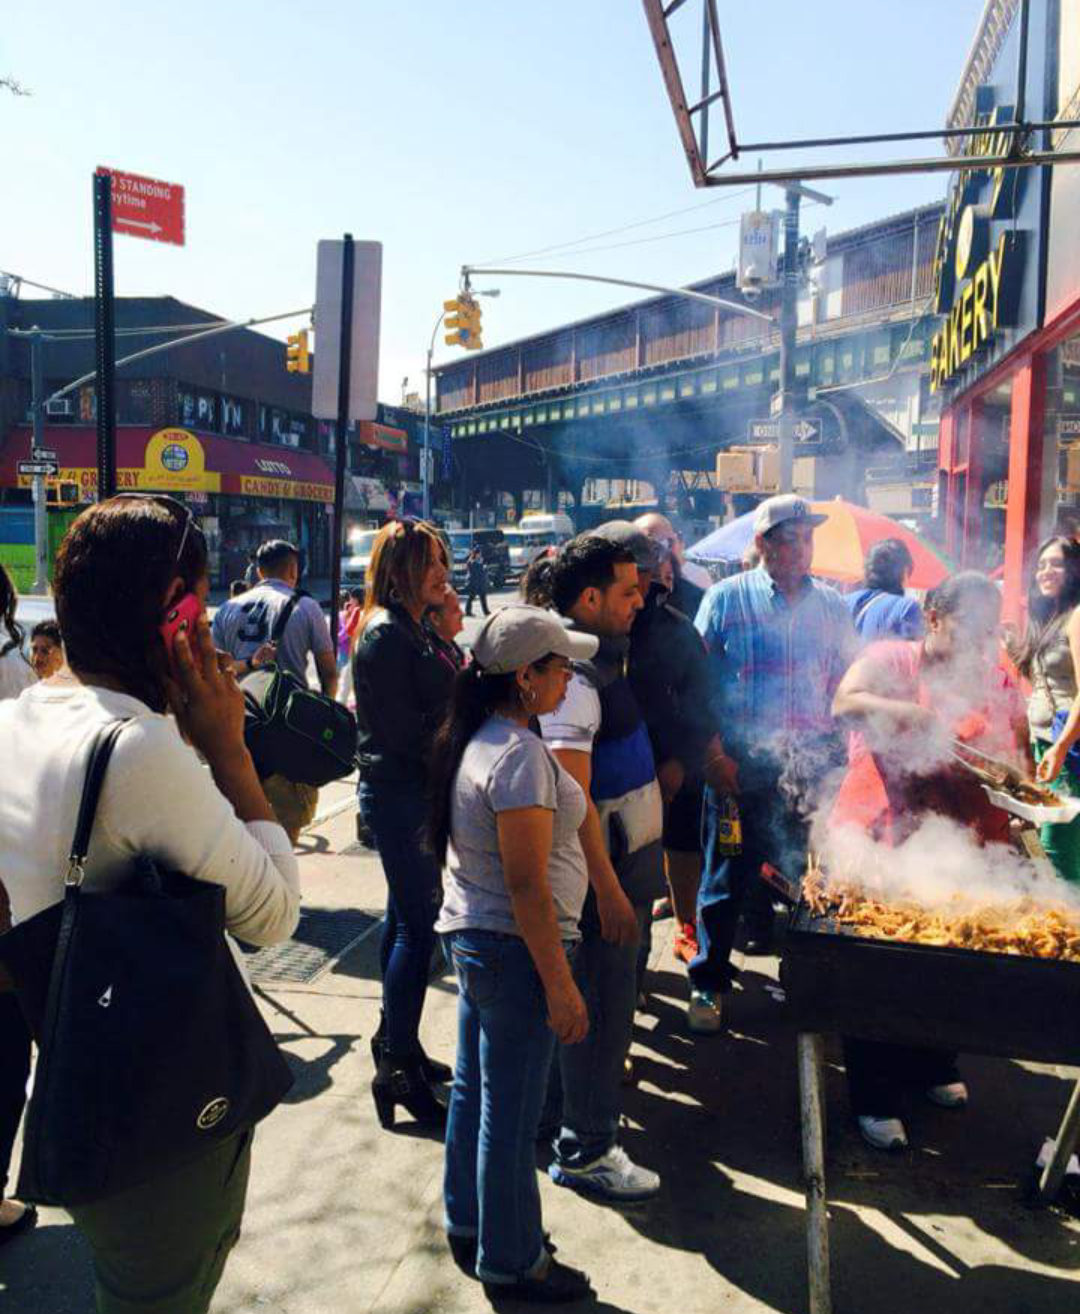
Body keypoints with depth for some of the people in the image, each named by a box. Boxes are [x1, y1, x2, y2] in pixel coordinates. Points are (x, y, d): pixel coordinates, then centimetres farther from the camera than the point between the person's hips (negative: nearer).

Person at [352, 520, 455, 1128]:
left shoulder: (411, 629, 13)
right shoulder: (387, 636, -18)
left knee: (406, 917, 18)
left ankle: (396, 1041, 32)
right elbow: (405, 734, -20)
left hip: (406, 791, 10)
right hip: (400, 794, -10)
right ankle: (398, 1071, 1)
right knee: (417, 926, -7)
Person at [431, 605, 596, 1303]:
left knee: (473, 1088, 22)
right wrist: (560, 985, -19)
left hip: (470, 934, 10)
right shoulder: (521, 755, -24)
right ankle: (511, 1261, 24)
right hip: (515, 948, -10)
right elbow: (527, 884, -25)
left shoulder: (470, 741, 6)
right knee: (512, 1111, 6)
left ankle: (468, 1227, 40)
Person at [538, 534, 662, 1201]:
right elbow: (572, 798, -26)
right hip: (602, 870, -10)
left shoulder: (601, 659, 9)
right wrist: (608, 888, -24)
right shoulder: (573, 678, -23)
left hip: (624, 858, 10)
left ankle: (578, 1106, 41)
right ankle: (585, 1150, 18)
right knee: (603, 1005, 2)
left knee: (599, 997, 23)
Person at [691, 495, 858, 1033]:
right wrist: (714, 753, -8)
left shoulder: (831, 604, 10)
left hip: (812, 763, 3)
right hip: (741, 764, -3)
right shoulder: (727, 598, 0)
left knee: (804, 873, 11)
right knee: (727, 876, 3)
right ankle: (708, 982, 17)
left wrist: (843, 750, 4)